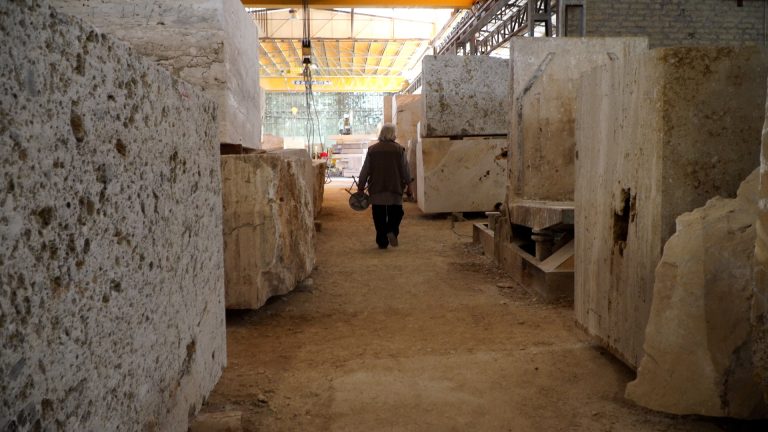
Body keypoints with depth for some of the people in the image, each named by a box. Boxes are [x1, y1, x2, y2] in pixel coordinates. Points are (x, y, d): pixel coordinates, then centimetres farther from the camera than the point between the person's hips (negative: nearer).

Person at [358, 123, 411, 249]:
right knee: (395, 213, 13)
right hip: (395, 188, -1)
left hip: (376, 189, 1)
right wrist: (407, 182, 18)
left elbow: (365, 170, 1)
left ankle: (382, 242, 10)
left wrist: (361, 187, 9)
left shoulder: (372, 149, -1)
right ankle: (392, 231, -11)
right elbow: (405, 169, 1)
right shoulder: (399, 149, -4)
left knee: (379, 217, 8)